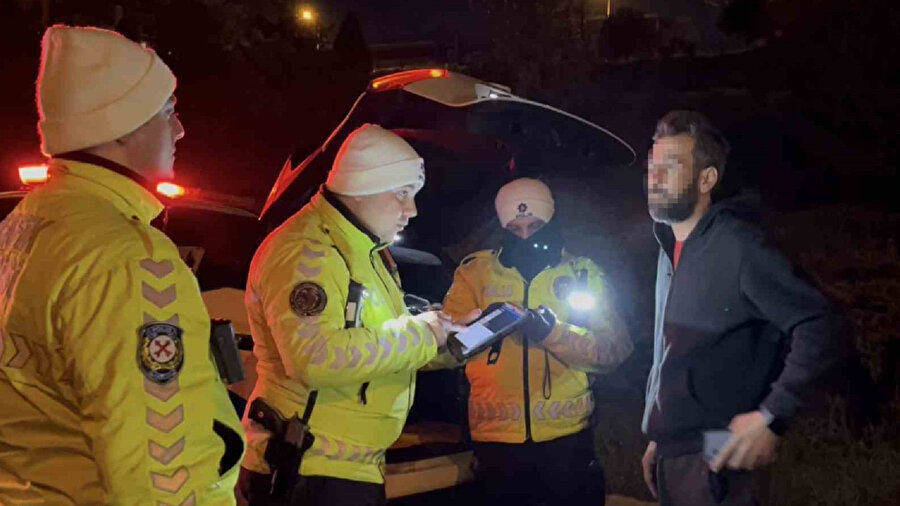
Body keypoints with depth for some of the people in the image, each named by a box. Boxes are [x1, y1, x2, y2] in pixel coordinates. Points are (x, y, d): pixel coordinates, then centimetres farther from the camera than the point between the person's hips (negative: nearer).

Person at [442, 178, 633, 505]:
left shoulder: (582, 272, 7)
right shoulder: (475, 270, 6)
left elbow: (615, 350, -4)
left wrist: (555, 332, -20)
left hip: (567, 432, 0)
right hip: (497, 435, 0)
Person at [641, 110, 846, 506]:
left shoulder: (737, 246, -14)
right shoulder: (670, 251, 12)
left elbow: (820, 330, -19)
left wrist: (771, 417, -22)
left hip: (717, 463, -8)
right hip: (671, 458, 8)